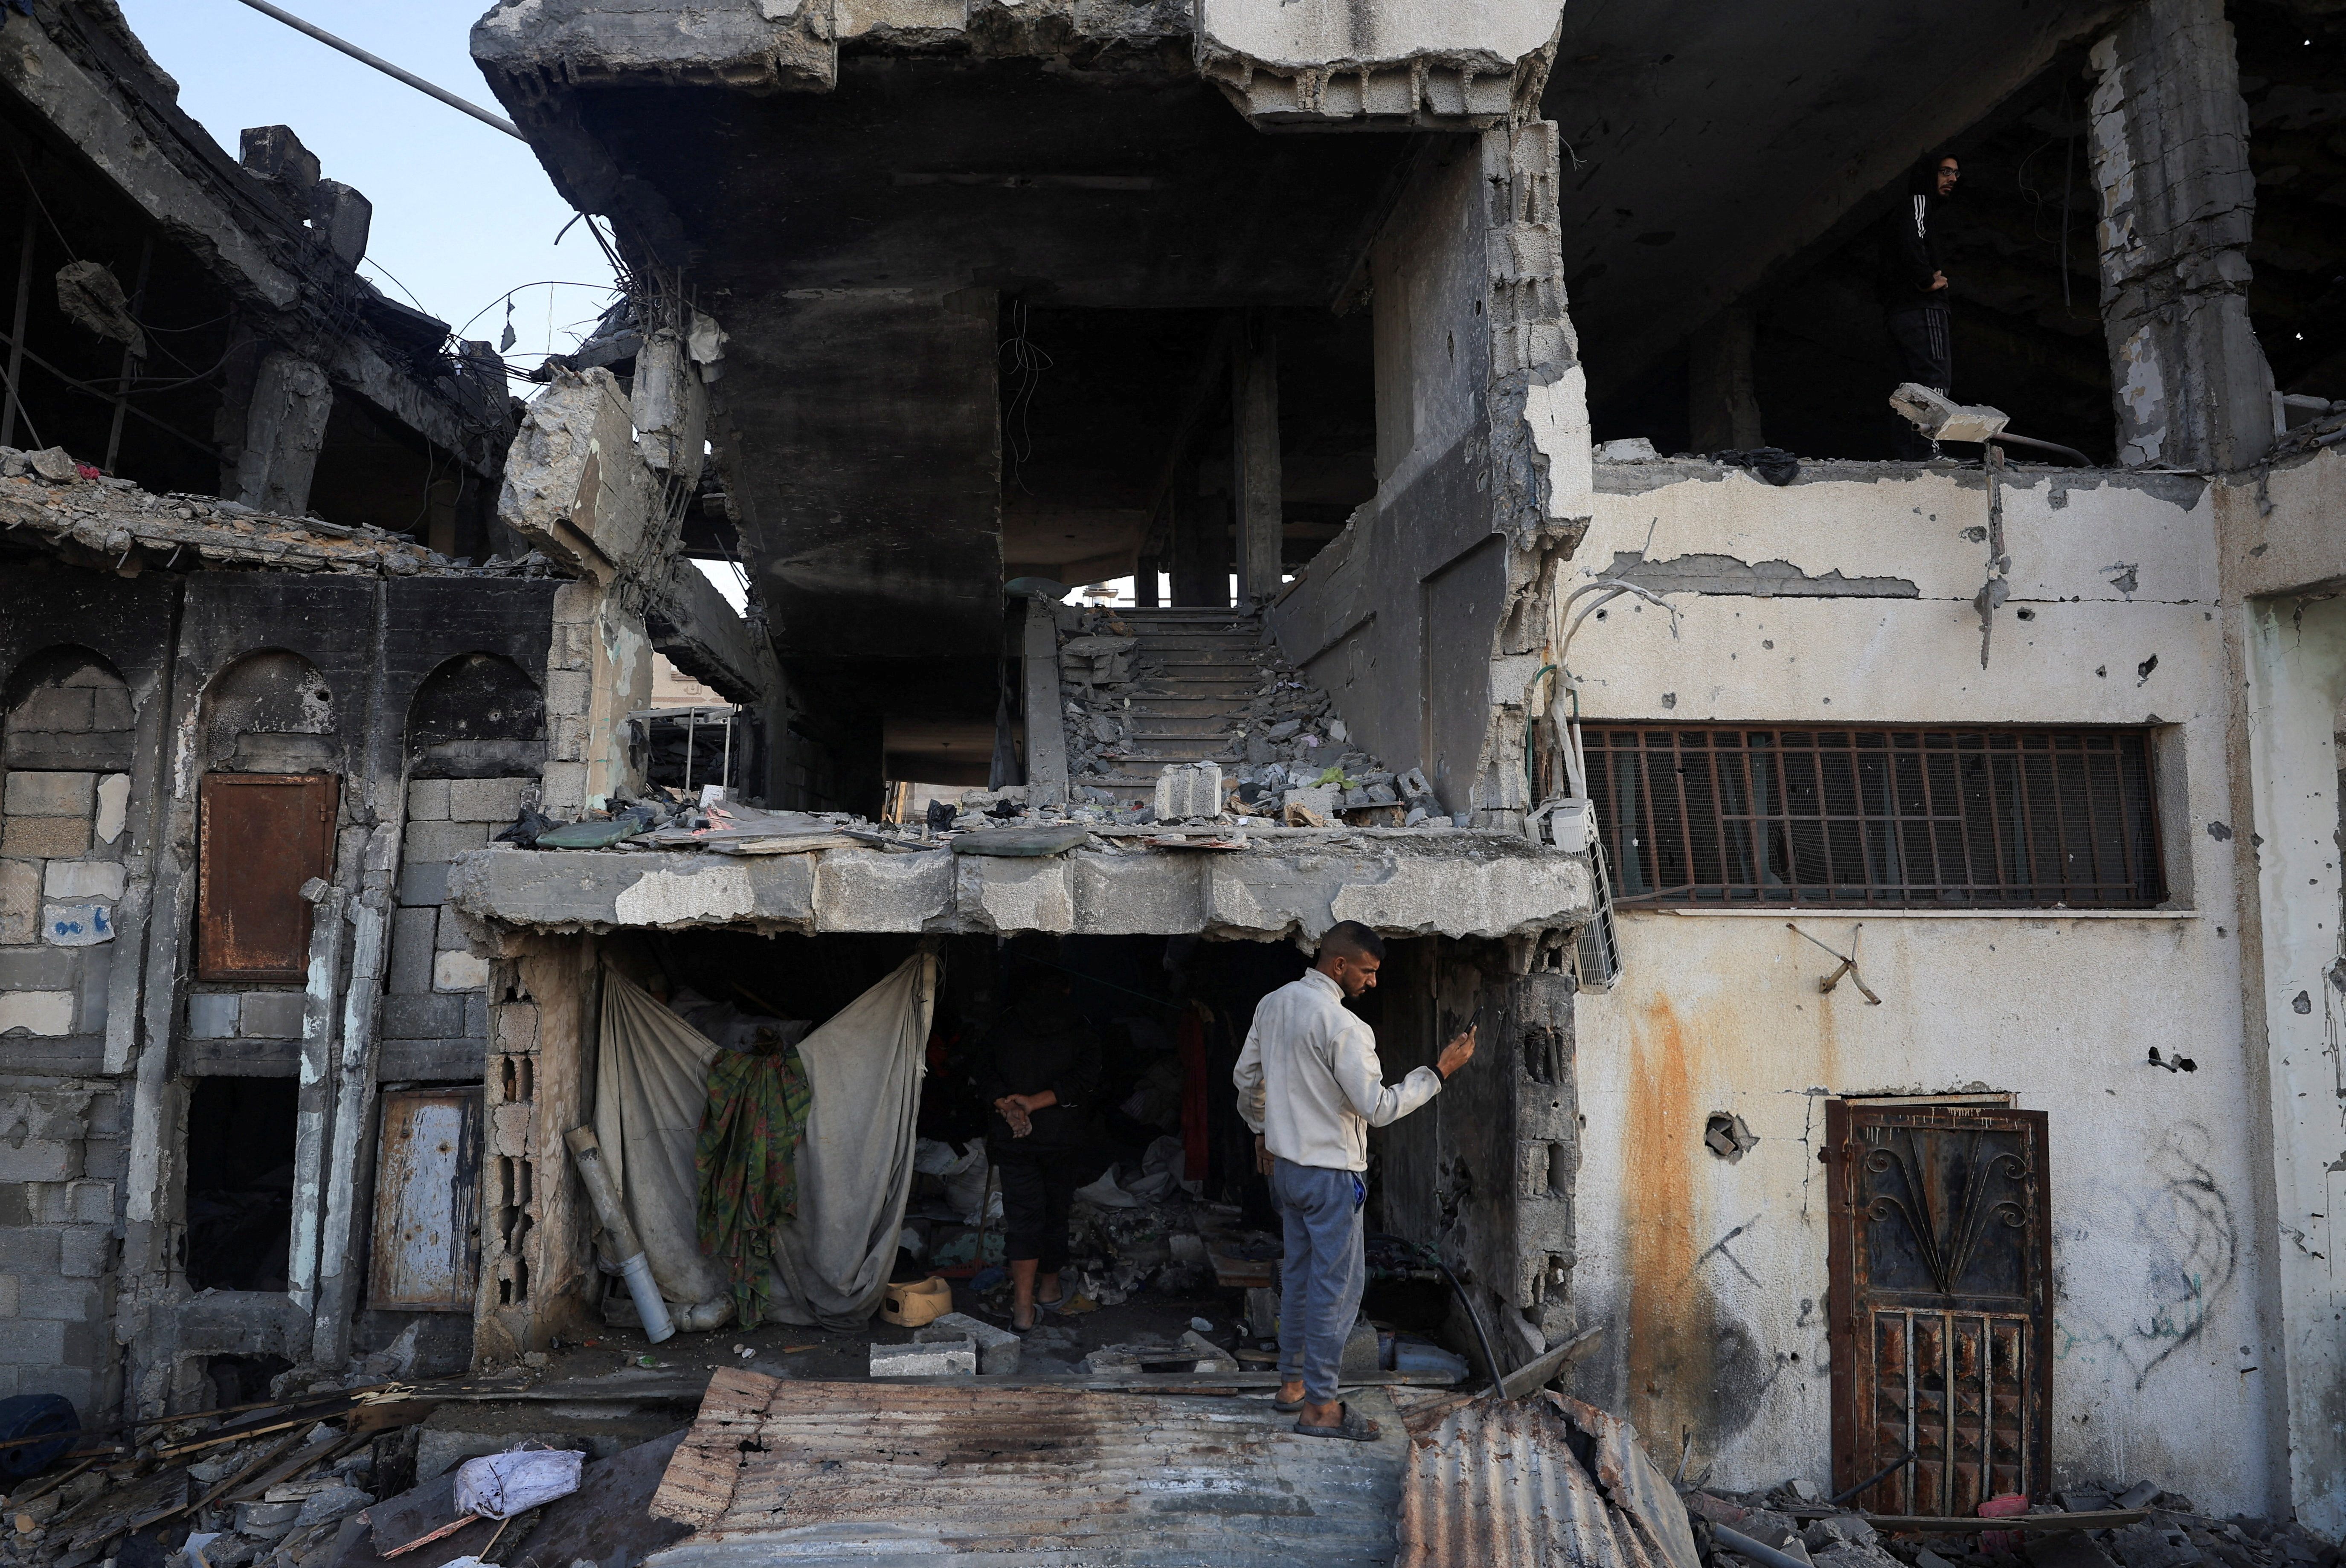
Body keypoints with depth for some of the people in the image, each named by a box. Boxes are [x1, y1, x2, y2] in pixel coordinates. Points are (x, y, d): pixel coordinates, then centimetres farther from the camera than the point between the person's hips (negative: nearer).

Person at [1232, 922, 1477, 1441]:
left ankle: (1292, 1382, 29)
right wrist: (1439, 1072, -16)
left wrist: (1262, 1131, 27)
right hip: (1331, 1171, -9)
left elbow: (1246, 1078, 14)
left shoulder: (1272, 1004, 4)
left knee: (1299, 1273, 19)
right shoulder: (1344, 1027, -22)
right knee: (1338, 1283, 0)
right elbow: (1378, 1108, -22)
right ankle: (1319, 1406, 6)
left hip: (1286, 1164, 9)